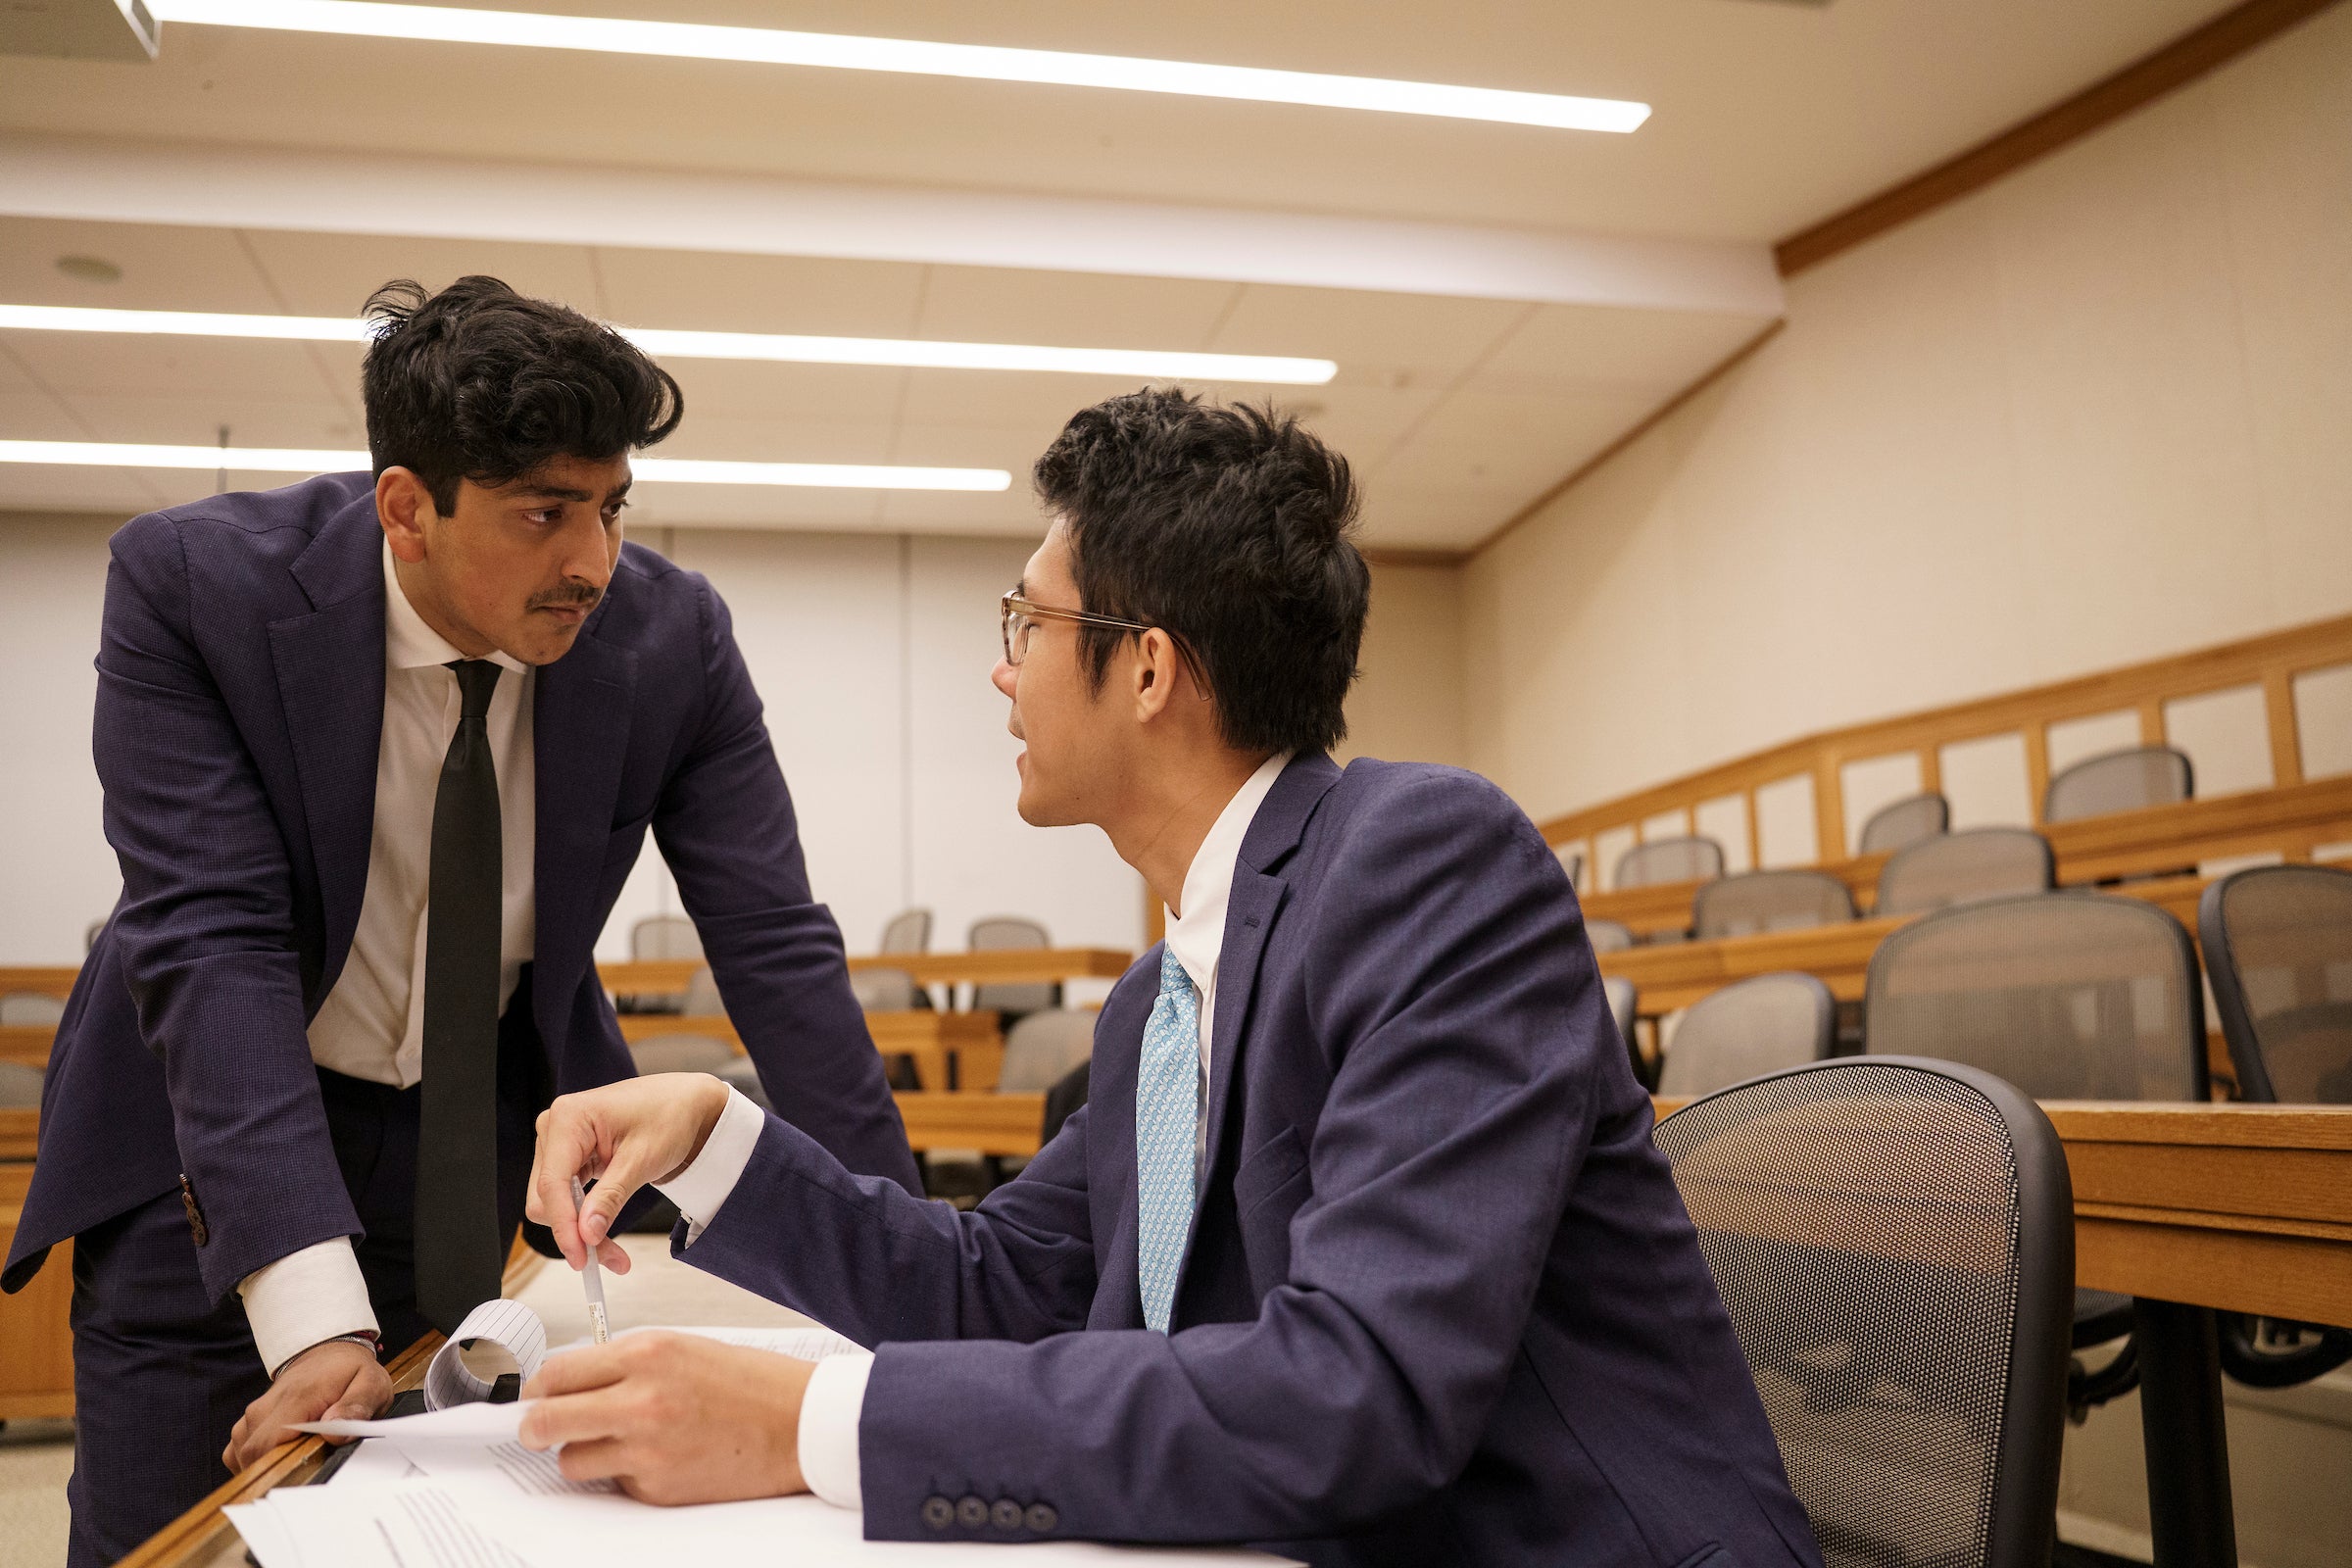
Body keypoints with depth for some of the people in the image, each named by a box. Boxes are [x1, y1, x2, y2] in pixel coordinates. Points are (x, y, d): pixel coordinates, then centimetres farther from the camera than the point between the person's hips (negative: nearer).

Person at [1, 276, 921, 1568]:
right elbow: (211, 942, -27)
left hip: (489, 1119, 2)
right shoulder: (190, 585, -21)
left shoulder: (672, 636, -17)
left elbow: (776, 947, -16)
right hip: (215, 1117, -1)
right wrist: (315, 1311, -36)